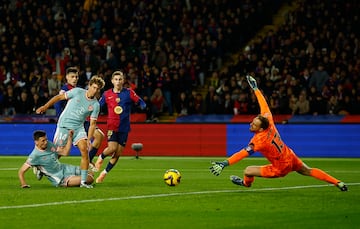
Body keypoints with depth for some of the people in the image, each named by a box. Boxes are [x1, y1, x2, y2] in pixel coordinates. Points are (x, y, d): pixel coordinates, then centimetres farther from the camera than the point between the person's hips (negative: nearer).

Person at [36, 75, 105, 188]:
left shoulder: (96, 105, -1)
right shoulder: (77, 92, -8)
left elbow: (92, 124, 1)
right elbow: (59, 97, 3)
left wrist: (89, 139, -10)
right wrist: (45, 106, 2)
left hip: (79, 128, 3)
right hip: (64, 125, -3)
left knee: (85, 150, -14)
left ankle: (83, 181, -9)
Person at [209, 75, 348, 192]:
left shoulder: (259, 140, -32)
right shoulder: (269, 123, -14)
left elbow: (243, 153, -41)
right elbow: (264, 106, 0)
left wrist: (224, 164, -48)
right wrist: (255, 88, 9)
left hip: (280, 168, -7)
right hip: (291, 158, 7)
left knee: (248, 171, 4)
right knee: (309, 171, 25)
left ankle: (246, 183, 38)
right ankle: (337, 183, 26)